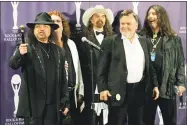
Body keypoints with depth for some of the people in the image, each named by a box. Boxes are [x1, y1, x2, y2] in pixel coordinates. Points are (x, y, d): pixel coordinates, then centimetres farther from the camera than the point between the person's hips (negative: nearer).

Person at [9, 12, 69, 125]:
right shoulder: (27, 48, 0)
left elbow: (63, 79, 13)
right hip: (33, 105, -3)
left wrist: (65, 102, 9)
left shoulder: (59, 51, 12)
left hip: (53, 106, 4)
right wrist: (19, 54, -37)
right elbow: (13, 65, -17)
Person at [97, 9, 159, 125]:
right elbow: (102, 67, -5)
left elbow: (149, 65, 14)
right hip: (119, 90, -4)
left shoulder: (144, 41, 10)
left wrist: (155, 84, 9)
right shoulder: (110, 42, -3)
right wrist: (103, 88, -11)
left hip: (139, 89, 4)